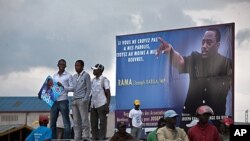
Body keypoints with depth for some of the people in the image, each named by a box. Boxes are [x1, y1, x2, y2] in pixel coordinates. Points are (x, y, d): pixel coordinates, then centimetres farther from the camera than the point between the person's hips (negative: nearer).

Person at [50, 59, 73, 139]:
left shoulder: (68, 76, 2)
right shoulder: (54, 76, 18)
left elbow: (72, 88, -3)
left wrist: (63, 86, -16)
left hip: (63, 101, -5)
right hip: (54, 101, 6)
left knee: (66, 122, -4)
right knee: (52, 122, 6)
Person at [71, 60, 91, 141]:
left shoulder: (86, 75, 3)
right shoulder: (74, 76, 21)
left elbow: (88, 88, -3)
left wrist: (85, 99, -12)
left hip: (82, 100, -6)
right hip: (74, 100, 6)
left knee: (84, 119, -8)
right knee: (76, 120, 3)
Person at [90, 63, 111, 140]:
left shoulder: (104, 80, -2)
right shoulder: (93, 80, 17)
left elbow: (108, 93, -5)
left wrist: (107, 106, -12)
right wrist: (89, 105, 15)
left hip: (101, 105, -7)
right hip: (93, 105, 7)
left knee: (102, 124, -4)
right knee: (93, 124, 6)